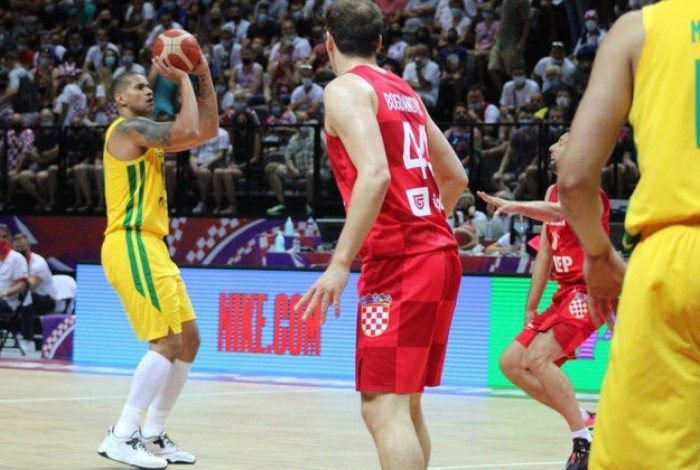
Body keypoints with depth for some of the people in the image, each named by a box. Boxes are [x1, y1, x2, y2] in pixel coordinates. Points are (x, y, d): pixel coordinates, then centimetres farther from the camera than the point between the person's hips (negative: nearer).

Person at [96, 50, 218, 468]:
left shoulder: (148, 135, 22)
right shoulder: (128, 127, -8)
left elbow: (209, 130, 22)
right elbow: (189, 131, -21)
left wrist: (204, 78, 14)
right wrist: (183, 81, -9)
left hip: (150, 247, 10)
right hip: (131, 245, -10)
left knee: (189, 339, 11)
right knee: (168, 341, -16)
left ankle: (153, 435, 13)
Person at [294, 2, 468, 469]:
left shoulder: (346, 88, -5)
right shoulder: (405, 92, 19)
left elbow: (374, 175, -19)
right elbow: (455, 176, 24)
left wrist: (339, 265, -21)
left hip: (397, 260, -8)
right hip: (441, 255, 8)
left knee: (384, 408, -12)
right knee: (406, 404, 16)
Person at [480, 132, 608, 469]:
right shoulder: (554, 192, 15)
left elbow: (560, 212, -35)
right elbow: (545, 252, 15)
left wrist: (515, 206, -50)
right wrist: (531, 306, 10)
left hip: (588, 292, -9)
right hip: (564, 295, 9)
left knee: (537, 357, -25)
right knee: (511, 362, 5)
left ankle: (586, 441, -20)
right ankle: (583, 422, 8)